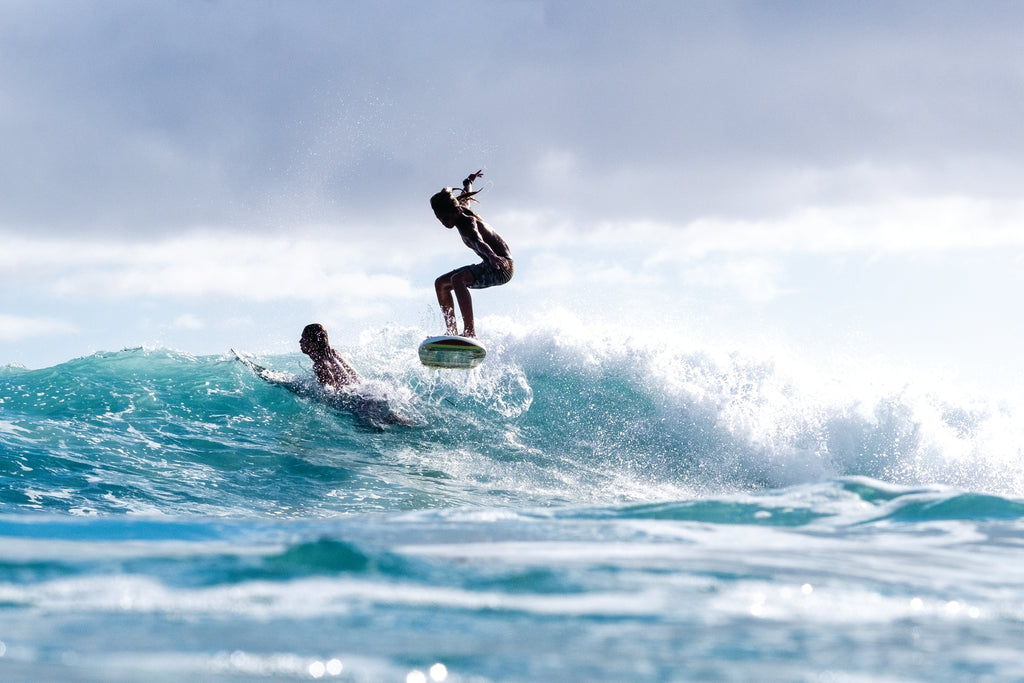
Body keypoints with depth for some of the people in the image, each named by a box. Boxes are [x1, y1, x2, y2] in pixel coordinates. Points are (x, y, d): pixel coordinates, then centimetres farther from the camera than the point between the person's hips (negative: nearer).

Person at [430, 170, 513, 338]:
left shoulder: (466, 222, -22)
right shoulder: (462, 209, 3)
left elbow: (478, 241, -44)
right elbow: (466, 192, 27)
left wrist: (491, 256, -63)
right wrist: (469, 180, 48)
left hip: (502, 266, -11)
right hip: (488, 266, 11)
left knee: (457, 279, -33)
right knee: (441, 284, 11)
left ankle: (469, 332, -39)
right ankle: (452, 332, 6)